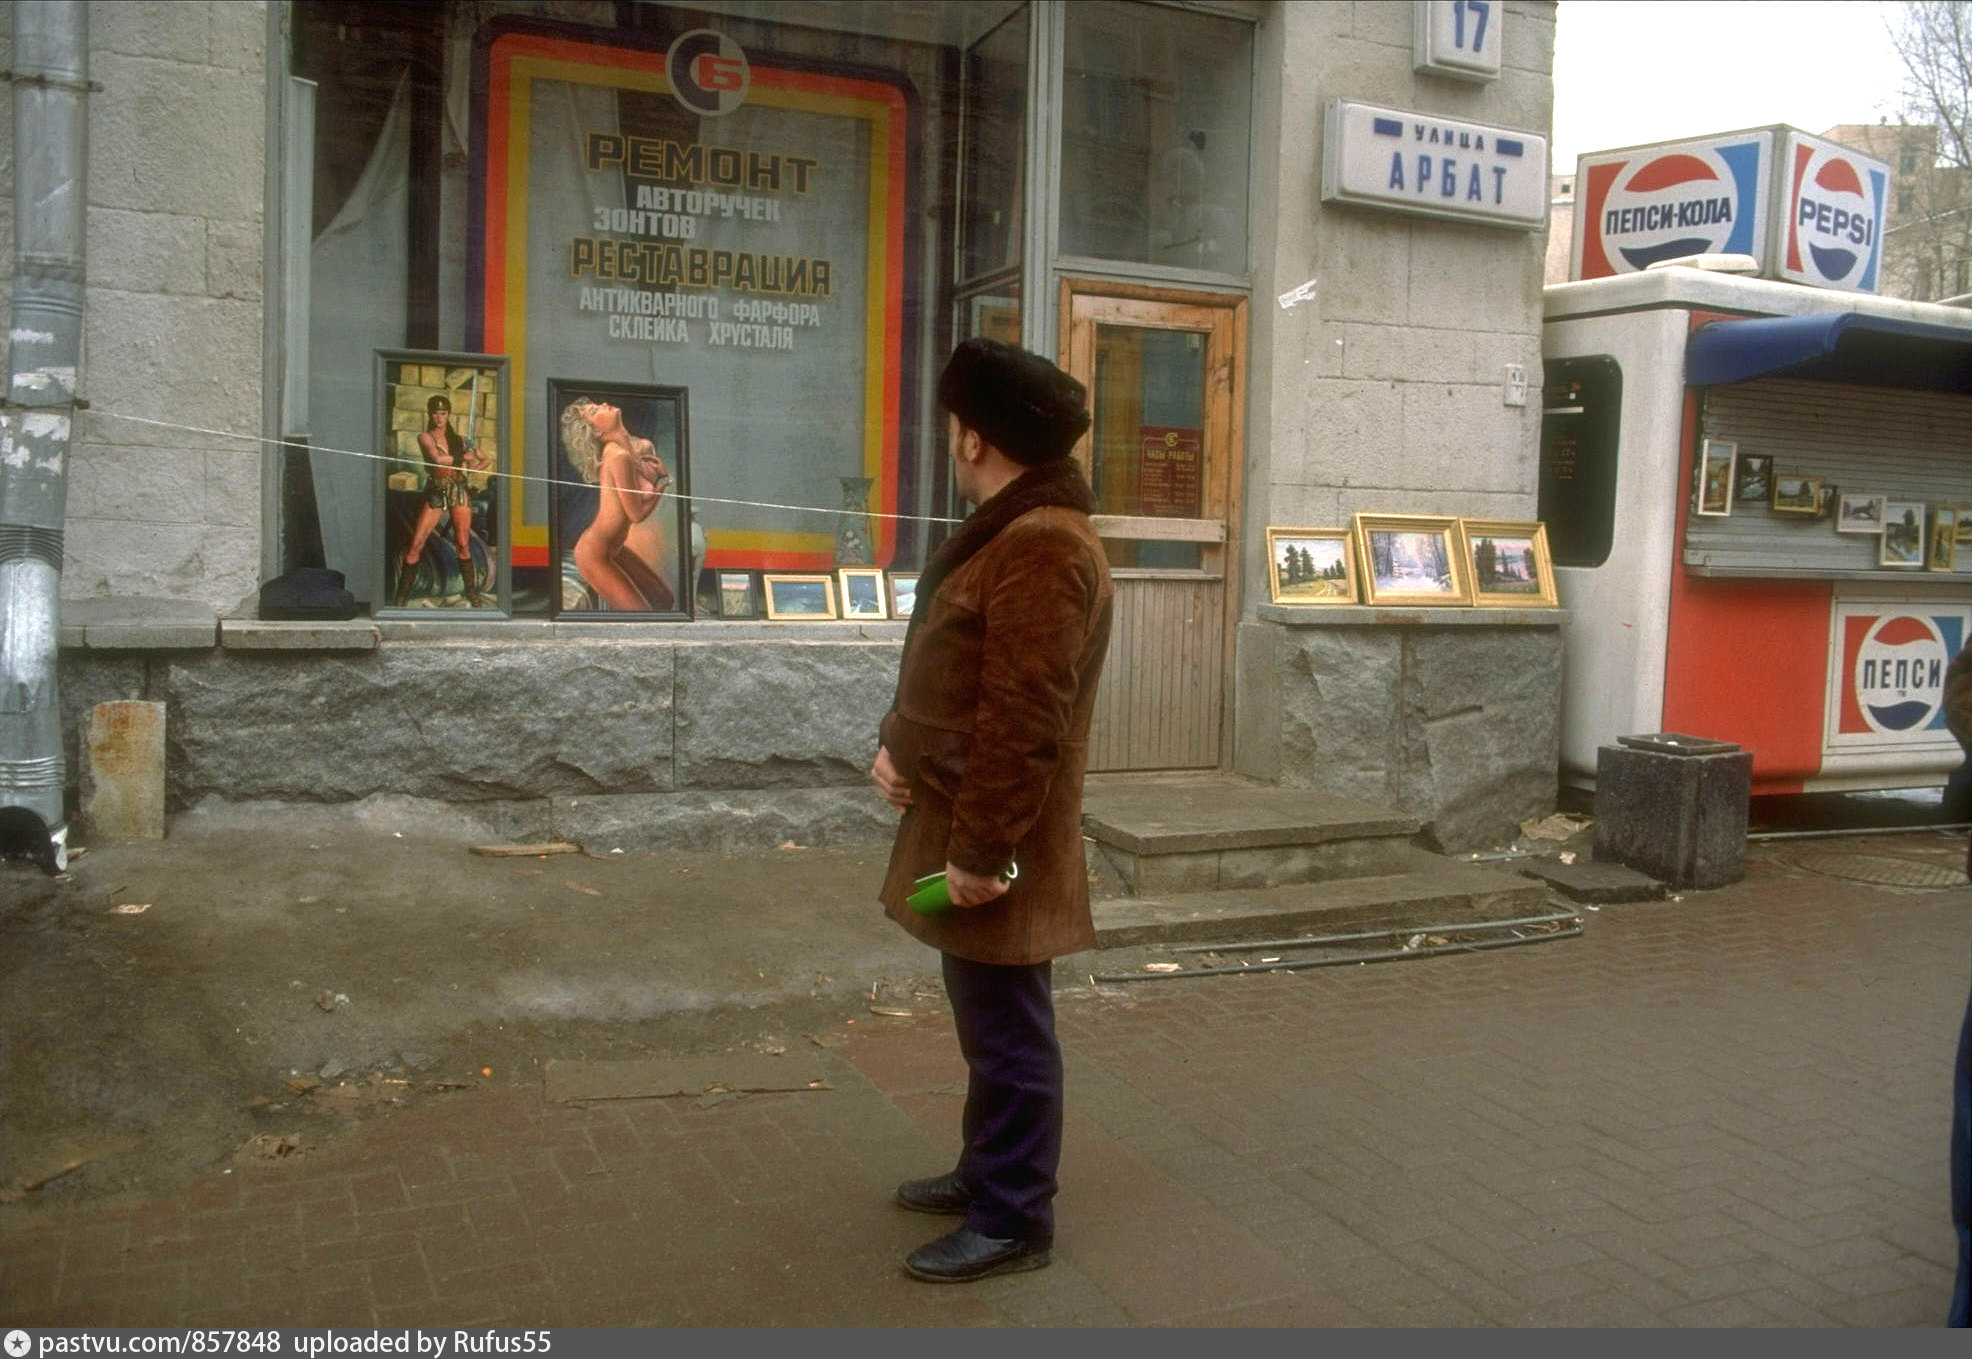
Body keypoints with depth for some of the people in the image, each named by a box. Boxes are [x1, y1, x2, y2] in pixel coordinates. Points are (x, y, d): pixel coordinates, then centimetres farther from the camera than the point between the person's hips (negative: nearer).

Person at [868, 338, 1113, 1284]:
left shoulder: (1041, 547, -21)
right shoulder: (1006, 532, 14)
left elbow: (1022, 721, -25)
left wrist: (981, 852, -23)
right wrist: (896, 742, 5)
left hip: (998, 849, -10)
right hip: (963, 826, 10)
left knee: (1006, 1032, 2)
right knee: (986, 1024, 21)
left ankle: (1014, 1220, 16)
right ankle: (987, 1174, 36)